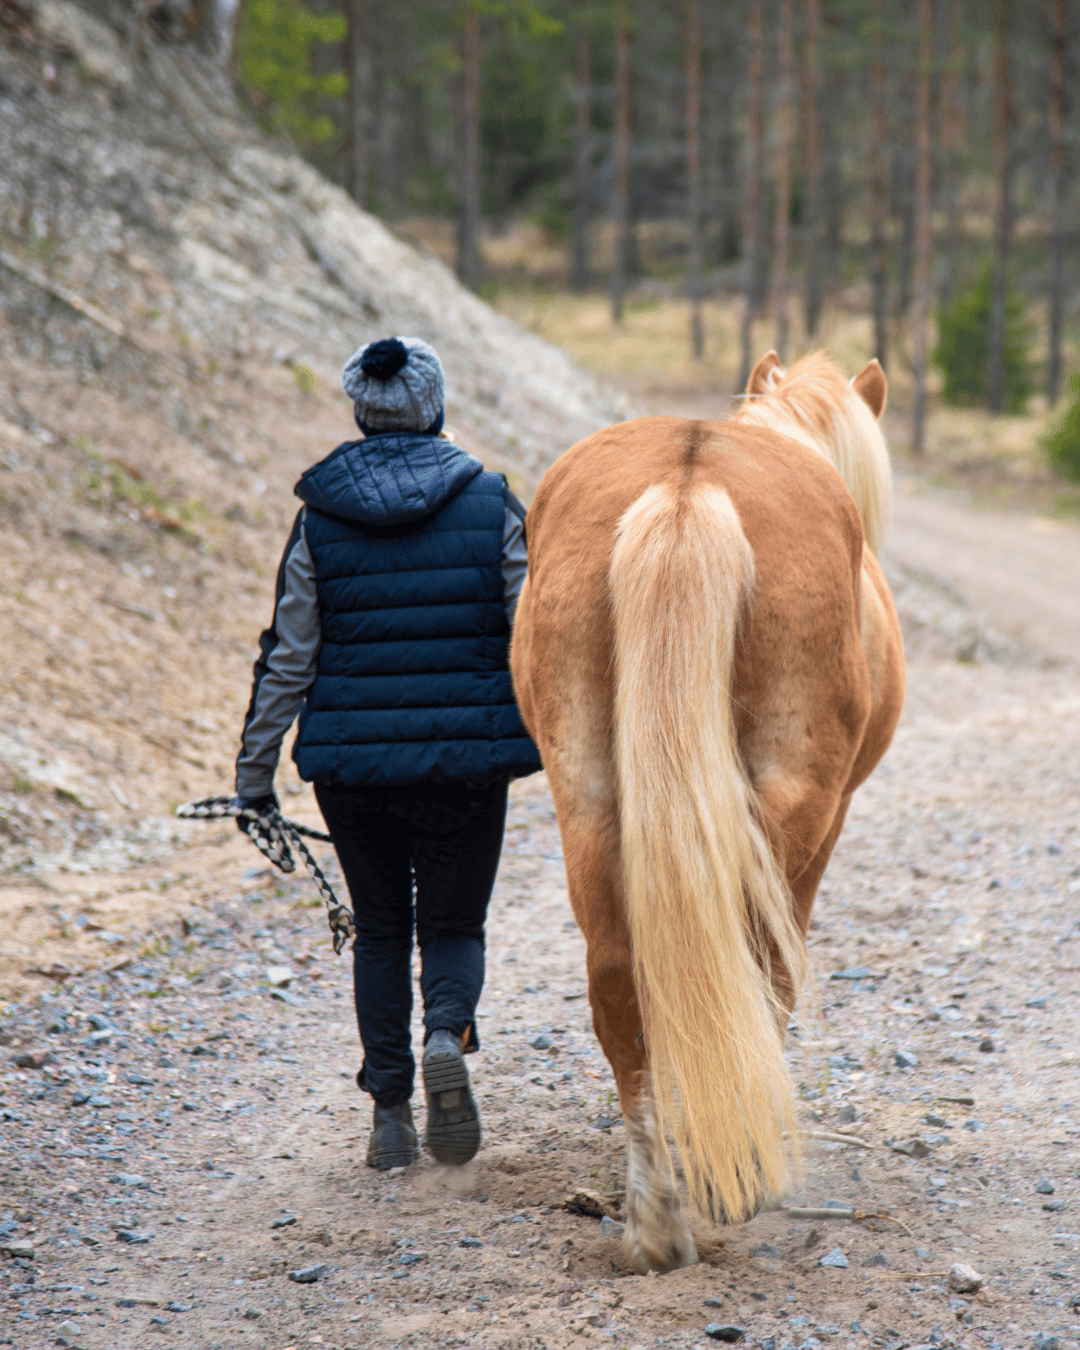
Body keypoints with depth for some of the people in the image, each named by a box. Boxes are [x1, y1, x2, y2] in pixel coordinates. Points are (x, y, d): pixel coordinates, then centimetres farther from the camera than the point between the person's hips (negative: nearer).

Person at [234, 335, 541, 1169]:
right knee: (453, 925, 12)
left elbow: (288, 657, 0)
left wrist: (255, 775, 7)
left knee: (380, 930, 17)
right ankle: (448, 1037, -19)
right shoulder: (491, 505, -3)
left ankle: (390, 1112, 13)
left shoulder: (321, 519, -1)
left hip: (351, 766, 1)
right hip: (466, 758, -1)